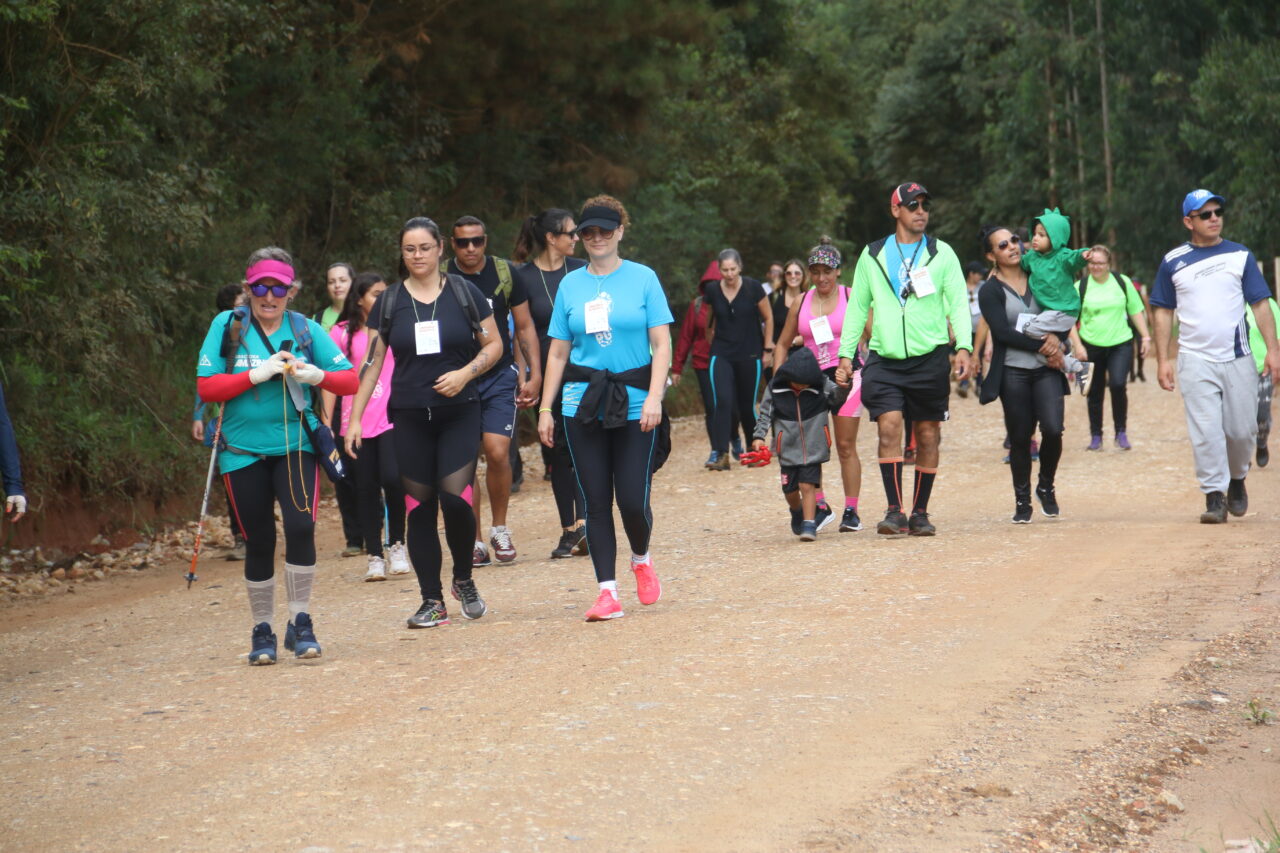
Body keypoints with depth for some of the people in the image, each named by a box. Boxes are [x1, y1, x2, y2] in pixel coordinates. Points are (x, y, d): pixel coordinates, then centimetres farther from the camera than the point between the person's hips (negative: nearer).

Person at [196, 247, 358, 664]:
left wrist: (317, 375, -18)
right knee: (259, 540, 4)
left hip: (295, 445, 0)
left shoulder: (306, 329, 3)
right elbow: (207, 386, -7)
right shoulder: (227, 326, -1)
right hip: (244, 449, 0)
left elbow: (350, 379, 3)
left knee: (301, 525, -17)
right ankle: (262, 631, 20)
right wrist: (259, 374, -16)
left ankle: (300, 623, -3)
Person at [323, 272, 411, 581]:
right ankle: (375, 556, 11)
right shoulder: (342, 333, 4)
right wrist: (326, 424, -2)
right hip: (355, 422, 0)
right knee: (366, 488, 3)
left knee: (392, 478, -17)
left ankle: (397, 544, 3)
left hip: (392, 417, 0)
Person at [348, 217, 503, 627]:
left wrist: (465, 374, -13)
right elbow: (372, 363, 8)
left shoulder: (465, 293, 2)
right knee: (419, 508, 1)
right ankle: (432, 601, 10)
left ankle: (463, 580, 10)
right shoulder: (388, 302, 6)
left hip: (459, 412, -2)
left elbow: (494, 345, 5)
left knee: (455, 497, -15)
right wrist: (355, 419, 2)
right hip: (409, 417, 2)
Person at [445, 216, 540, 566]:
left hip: (499, 377, 0)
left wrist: (534, 374, 0)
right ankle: (474, 541, 9)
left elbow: (525, 327, 7)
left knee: (497, 452, -14)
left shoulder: (505, 273, 0)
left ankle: (499, 528, 6)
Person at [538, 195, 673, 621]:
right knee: (595, 501, 0)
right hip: (582, 404, 2)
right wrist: (545, 408, 7)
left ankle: (641, 560, 25)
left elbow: (661, 345, -2)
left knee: (633, 499, -5)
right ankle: (607, 591, 5)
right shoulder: (570, 284, 9)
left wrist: (654, 397, -13)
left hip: (634, 403, -2)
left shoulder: (643, 278, 2)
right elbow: (558, 351, 11)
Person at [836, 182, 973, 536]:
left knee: (927, 435, 4)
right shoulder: (872, 255, 10)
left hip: (930, 358, 0)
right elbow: (857, 307, 13)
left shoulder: (942, 253, 7)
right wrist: (846, 354, 5)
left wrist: (963, 347, -13)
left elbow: (958, 303, 1)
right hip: (884, 360, 0)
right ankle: (894, 510, -14)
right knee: (889, 425, -15)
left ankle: (920, 512, 14)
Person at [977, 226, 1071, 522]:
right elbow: (1003, 333, -12)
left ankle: (1046, 487, 12)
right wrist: (1042, 347, -14)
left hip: (1046, 369, 3)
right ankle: (1022, 501, 15)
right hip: (1013, 372, -3)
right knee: (1020, 438, 1)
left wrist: (1054, 336, -5)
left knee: (1053, 429, -13)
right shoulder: (990, 291, -2)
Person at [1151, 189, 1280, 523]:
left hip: (1238, 358, 1)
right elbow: (1163, 312, 9)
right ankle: (1214, 496, -4)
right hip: (1195, 361, -1)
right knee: (1205, 431, -9)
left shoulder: (1240, 255, 8)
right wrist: (1162, 359, 1)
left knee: (1242, 430, 3)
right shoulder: (1174, 261, 6)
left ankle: (1237, 479, 28)